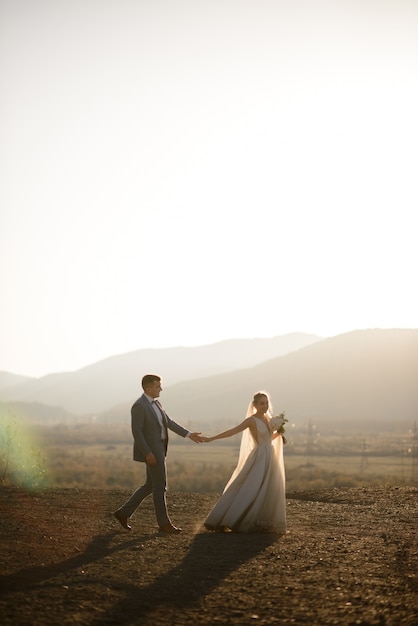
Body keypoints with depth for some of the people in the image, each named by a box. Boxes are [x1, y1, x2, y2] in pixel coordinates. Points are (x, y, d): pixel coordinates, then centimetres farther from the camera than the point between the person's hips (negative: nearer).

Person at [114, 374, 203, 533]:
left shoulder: (155, 403, 13)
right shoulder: (139, 406, -16)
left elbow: (168, 422, 16)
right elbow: (136, 431, -20)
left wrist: (188, 434, 12)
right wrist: (147, 453, -23)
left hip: (158, 449, 10)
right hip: (150, 451, -10)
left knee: (150, 485, 13)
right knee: (160, 486, -2)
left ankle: (124, 512, 20)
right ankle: (164, 523, 8)